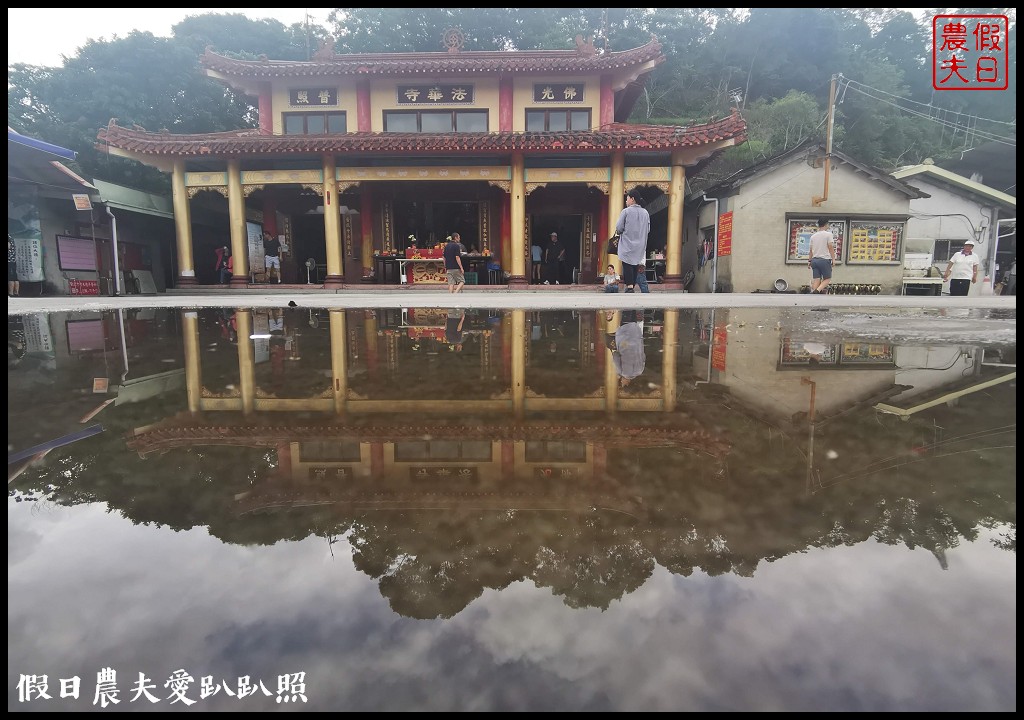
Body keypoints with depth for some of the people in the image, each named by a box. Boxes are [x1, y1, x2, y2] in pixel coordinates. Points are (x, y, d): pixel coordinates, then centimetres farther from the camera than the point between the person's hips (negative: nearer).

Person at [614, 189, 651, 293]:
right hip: (640, 246, 5)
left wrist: (618, 232, 11)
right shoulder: (645, 213, 9)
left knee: (627, 266, -6)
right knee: (635, 267, 11)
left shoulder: (626, 211, -8)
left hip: (627, 245, -5)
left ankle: (629, 286, -20)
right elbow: (648, 230, 12)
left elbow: (619, 228, -10)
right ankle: (632, 286, 14)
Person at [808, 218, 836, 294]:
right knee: (827, 278, 3)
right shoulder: (828, 234, -4)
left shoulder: (813, 236, 11)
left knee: (816, 280, 2)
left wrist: (809, 261, 18)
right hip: (824, 259, -5)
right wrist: (833, 259, -5)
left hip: (814, 260, 5)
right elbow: (831, 247, -8)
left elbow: (811, 250, 13)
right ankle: (817, 290, -21)